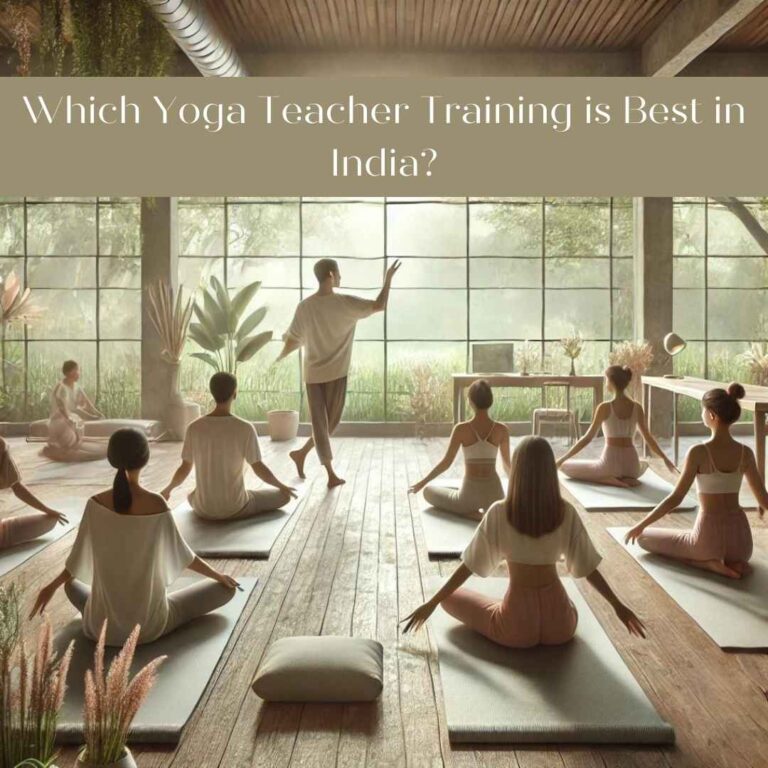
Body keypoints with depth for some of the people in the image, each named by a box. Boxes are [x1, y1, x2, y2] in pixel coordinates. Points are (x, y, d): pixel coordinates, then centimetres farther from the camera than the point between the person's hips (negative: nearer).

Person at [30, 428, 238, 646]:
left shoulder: (96, 503, -11)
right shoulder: (155, 503, -19)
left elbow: (78, 559, 0)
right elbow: (182, 554, -7)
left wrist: (51, 587, 21)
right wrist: (218, 576, 11)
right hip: (150, 624, -4)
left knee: (71, 583, 37)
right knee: (226, 588, 11)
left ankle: (100, 623, 16)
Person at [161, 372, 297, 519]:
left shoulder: (194, 427, -9)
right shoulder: (245, 428, -17)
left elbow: (184, 469, -3)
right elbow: (260, 469, -12)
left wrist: (167, 489, 18)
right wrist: (282, 486, 7)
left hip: (203, 509, 5)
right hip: (235, 508, -5)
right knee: (283, 496, 16)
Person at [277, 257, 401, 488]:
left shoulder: (305, 306, -3)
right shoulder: (346, 303, -10)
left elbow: (292, 340, -1)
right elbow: (380, 305, -5)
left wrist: (281, 357, 19)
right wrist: (388, 278, 8)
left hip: (312, 374, 3)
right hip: (336, 373, -3)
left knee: (320, 424, 8)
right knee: (329, 424, 13)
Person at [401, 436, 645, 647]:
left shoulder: (499, 513, -13)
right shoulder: (566, 513, -7)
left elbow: (469, 565, -8)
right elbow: (587, 566, -1)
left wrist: (431, 603, 2)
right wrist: (618, 605, 14)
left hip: (516, 626, -5)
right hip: (559, 623, 5)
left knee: (449, 595, 17)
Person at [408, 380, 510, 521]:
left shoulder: (461, 429, -10)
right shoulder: (502, 429, -4)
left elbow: (446, 463, -7)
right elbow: (507, 464, 8)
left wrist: (422, 483, 7)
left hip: (469, 493, -4)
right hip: (494, 494, 4)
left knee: (428, 491, 21)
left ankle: (469, 512, 0)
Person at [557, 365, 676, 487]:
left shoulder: (605, 407, -9)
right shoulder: (637, 407, 3)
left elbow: (588, 438, -8)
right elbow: (648, 438, 9)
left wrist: (563, 458, -2)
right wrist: (666, 459, 24)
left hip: (610, 464, -5)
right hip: (632, 466, 5)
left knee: (564, 466, 12)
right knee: (644, 464, 44)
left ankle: (607, 479, -5)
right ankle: (627, 478, 8)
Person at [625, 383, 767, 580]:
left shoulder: (698, 452, -15)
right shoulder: (745, 453, -1)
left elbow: (675, 498, -15)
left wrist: (641, 525, -5)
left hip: (710, 537, -5)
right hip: (741, 539, 6)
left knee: (643, 537, 15)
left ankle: (707, 562, -2)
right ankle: (733, 562, 8)